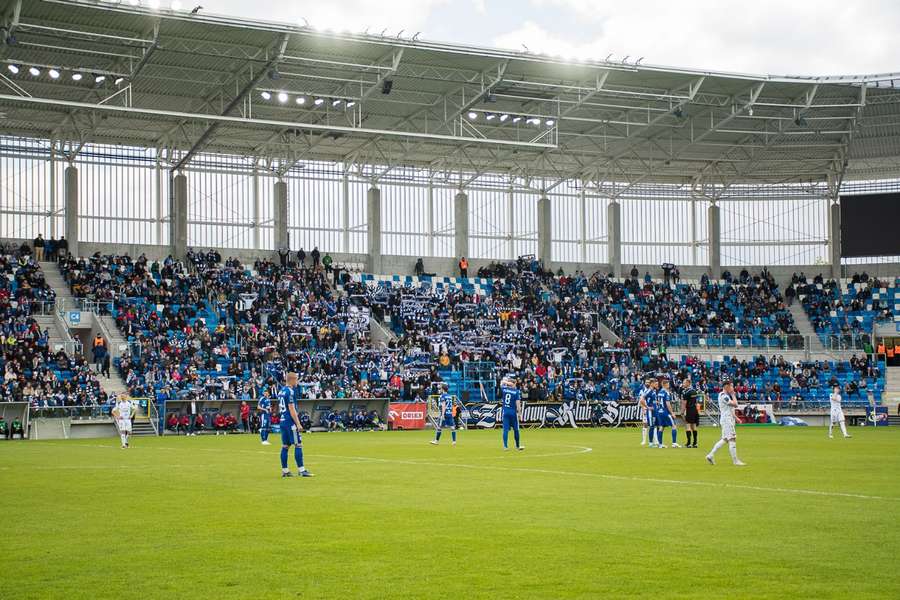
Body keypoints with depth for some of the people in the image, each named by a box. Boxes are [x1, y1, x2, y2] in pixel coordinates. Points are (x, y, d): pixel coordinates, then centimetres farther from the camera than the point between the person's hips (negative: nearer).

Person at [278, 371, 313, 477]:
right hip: (290, 422, -9)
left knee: (285, 446, 9)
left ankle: (284, 470, 10)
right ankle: (301, 470, -9)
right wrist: (298, 424, -17)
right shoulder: (290, 391, -13)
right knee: (298, 445, -7)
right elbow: (291, 410, -17)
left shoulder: (281, 391, 14)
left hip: (282, 421, 9)